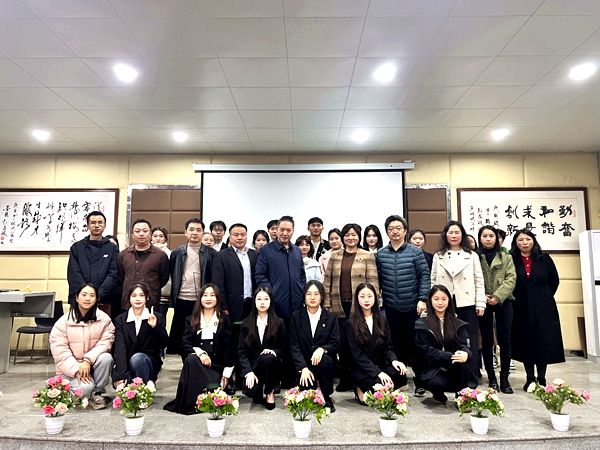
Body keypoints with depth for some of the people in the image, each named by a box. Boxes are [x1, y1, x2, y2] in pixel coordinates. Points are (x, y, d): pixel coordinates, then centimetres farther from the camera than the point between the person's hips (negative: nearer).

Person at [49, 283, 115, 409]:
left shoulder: (104, 318, -7)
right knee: (85, 387, -28)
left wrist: (88, 360, -25)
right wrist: (76, 369, -21)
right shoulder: (64, 321, -9)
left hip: (92, 363, 2)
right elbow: (59, 350, -12)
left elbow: (105, 342, -12)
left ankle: (96, 392, -8)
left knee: (106, 358, -30)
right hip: (70, 368, -2)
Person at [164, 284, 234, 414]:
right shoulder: (191, 320, 13)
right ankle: (189, 402, -24)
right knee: (191, 358, -34)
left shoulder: (224, 320, 9)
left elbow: (228, 348, 4)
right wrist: (200, 352, -20)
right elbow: (185, 345, 0)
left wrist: (226, 374, -5)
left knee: (213, 389, -32)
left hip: (216, 365, -2)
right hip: (196, 362, 3)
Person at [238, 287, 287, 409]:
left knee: (267, 358, -35)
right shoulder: (247, 323, 0)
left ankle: (270, 392, -8)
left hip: (272, 364, 0)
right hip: (253, 365, 0)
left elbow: (283, 347, 5)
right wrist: (248, 372, -15)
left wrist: (273, 352, -18)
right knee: (249, 391, -27)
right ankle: (259, 391, 13)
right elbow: (242, 350, -2)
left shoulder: (278, 323, -1)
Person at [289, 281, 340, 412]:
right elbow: (294, 345, -4)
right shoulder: (296, 317, 1)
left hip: (324, 362, 0)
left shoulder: (331, 318, 2)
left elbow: (335, 343, -3)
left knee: (325, 360, -34)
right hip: (304, 363, 0)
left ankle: (327, 398, -11)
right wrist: (303, 368, -17)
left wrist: (322, 349, -25)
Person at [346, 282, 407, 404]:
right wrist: (377, 372, -22)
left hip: (381, 364, 4)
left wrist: (393, 360, -15)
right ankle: (361, 391, 2)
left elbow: (388, 347, 8)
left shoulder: (381, 320, 8)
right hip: (360, 368, -4)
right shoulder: (351, 323, -6)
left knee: (400, 374, -26)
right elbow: (357, 354, -11)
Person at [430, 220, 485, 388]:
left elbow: (479, 281, 4)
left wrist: (480, 303, -3)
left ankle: (471, 378, 16)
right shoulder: (438, 257, 8)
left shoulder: (472, 256, 7)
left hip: (467, 304, 0)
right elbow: (433, 281, 6)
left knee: (470, 342, 5)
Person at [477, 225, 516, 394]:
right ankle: (491, 377, 15)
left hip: (503, 302, 1)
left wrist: (498, 296, -14)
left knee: (504, 339, 2)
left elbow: (511, 279, -2)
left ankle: (504, 378, 13)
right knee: (487, 340, 5)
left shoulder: (506, 258, 9)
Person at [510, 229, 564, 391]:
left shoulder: (544, 259, 2)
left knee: (545, 342, 2)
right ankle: (530, 379, 17)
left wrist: (545, 296, 7)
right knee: (526, 343, 5)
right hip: (522, 309, -1)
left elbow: (554, 280, 9)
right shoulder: (511, 260, -3)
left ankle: (541, 379, 15)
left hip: (544, 308, 1)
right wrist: (518, 297, -1)